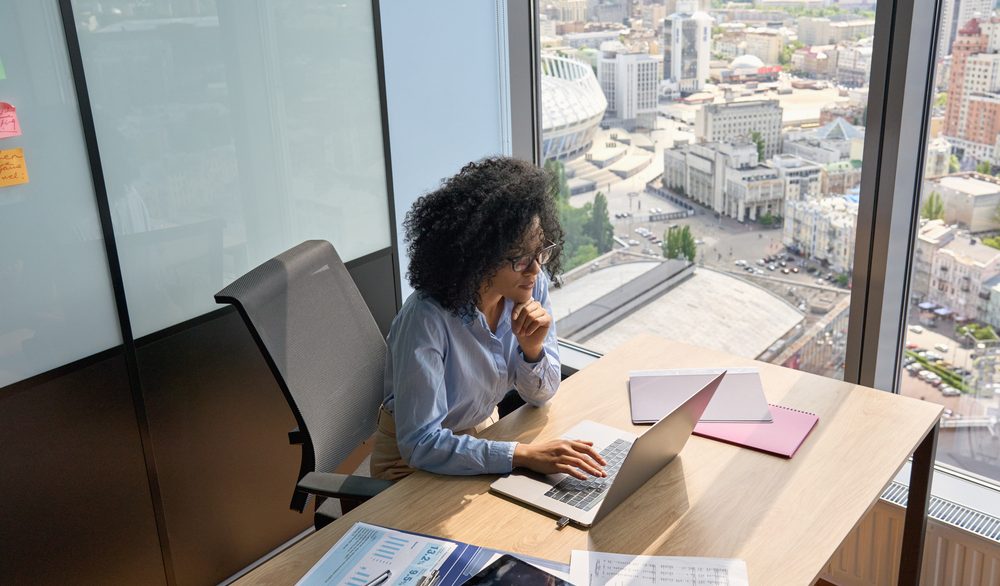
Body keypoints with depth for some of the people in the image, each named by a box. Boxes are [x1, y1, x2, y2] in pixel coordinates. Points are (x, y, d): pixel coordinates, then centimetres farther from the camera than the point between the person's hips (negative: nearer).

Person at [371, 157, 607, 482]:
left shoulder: (534, 284, -13)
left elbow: (539, 395, -2)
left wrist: (532, 348, -23)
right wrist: (524, 454, -36)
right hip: (414, 463, -5)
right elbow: (419, 443, -30)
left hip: (482, 432, 6)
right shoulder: (427, 318, -31)